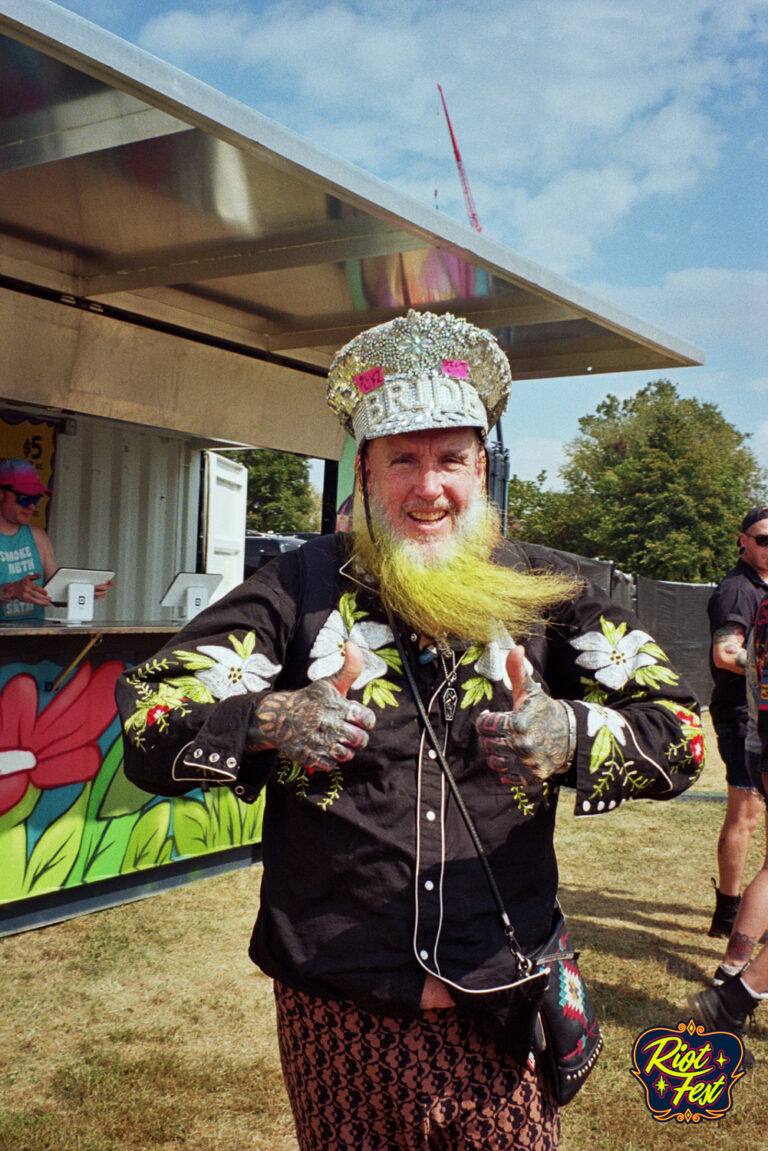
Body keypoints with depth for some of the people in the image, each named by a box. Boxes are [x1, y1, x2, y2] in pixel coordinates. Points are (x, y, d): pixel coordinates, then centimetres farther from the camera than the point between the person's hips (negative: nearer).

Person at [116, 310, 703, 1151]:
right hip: (338, 1013, 0)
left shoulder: (542, 592, 0)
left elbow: (677, 732, -3)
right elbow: (148, 723, -6)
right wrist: (273, 723, -26)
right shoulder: (302, 587, -2)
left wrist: (573, 734, -24)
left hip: (502, 1009, 1)